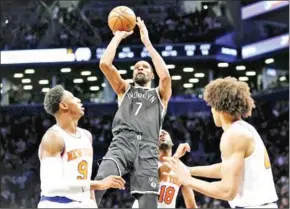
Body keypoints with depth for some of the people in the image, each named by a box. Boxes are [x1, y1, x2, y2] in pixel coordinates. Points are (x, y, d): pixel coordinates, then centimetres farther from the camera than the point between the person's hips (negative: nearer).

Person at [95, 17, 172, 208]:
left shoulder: (160, 94, 25)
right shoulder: (125, 90, 29)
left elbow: (165, 75, 2)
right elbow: (104, 64, 14)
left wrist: (147, 42, 6)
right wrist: (118, 36, 19)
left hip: (148, 148, -1)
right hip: (122, 142, 1)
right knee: (99, 183, -31)